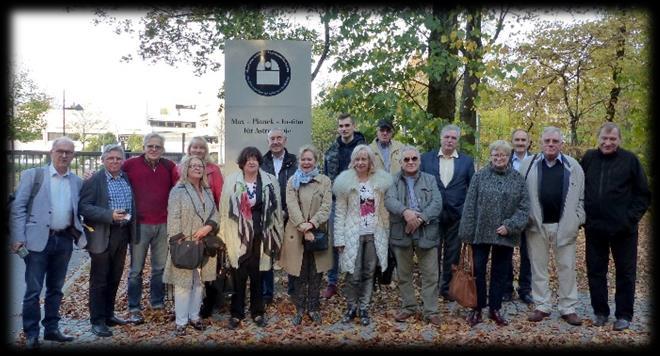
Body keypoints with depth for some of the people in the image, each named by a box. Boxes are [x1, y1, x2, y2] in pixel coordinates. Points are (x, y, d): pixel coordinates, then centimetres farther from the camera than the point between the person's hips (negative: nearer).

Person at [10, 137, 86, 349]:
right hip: (39, 239, -3)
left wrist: (81, 236, 2)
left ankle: (51, 329, 24)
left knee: (55, 288, 13)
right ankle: (31, 333, 12)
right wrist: (18, 238, -10)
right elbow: (18, 207, -3)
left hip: (65, 240, 4)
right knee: (33, 289, 1)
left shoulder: (77, 182, 10)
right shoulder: (32, 175, 0)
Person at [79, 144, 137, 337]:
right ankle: (97, 321, 10)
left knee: (115, 278, 15)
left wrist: (131, 221, 4)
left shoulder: (127, 179, 10)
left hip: (123, 234, 6)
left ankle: (108, 314, 28)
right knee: (99, 280, 2)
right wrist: (110, 215, -24)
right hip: (102, 236, -6)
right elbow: (84, 207, -15)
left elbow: (133, 203, 18)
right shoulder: (94, 180, -8)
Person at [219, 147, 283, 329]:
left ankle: (257, 311, 24)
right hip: (239, 236, -1)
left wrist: (276, 236, 4)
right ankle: (236, 313, 17)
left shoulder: (270, 181, 4)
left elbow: (276, 209, 6)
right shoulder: (232, 181, -1)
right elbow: (225, 210, -1)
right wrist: (226, 236, -5)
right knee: (239, 275, 4)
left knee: (257, 274, 10)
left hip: (261, 236, 1)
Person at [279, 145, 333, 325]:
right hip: (297, 234, 0)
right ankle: (299, 309, 17)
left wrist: (312, 223, -19)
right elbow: (292, 206, -5)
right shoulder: (292, 181, 7)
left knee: (316, 274, 6)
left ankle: (313, 308, 19)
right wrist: (303, 226, -18)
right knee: (299, 274, 5)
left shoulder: (325, 181, 5)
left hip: (318, 233, 0)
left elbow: (326, 206, -5)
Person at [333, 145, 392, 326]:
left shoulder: (381, 181, 2)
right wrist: (339, 238, -7)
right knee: (353, 275, -2)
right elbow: (340, 212, -3)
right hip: (353, 235, -2)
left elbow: (384, 209, 7)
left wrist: (386, 233, 3)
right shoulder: (345, 181, -3)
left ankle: (364, 309, 20)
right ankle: (351, 308, 18)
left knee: (369, 274, 8)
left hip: (375, 235, 2)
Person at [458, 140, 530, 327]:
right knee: (478, 271, 5)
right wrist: (467, 232, -6)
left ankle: (495, 309, 24)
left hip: (506, 235, 1)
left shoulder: (518, 178, 3)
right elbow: (470, 206, -1)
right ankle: (477, 308, 18)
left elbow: (524, 207, 0)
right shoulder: (479, 176, 0)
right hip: (481, 233, -1)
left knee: (500, 273, 10)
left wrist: (510, 226, -13)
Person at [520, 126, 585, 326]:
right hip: (537, 225, 0)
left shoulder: (573, 166, 5)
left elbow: (582, 196, 7)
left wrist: (578, 220, -1)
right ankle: (542, 307, 17)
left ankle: (568, 309, 16)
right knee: (538, 267, 7)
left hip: (565, 226, 0)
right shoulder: (528, 165, 4)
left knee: (567, 268, 6)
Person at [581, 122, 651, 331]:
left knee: (625, 272, 7)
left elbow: (643, 194, 0)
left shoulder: (630, 160, -3)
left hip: (622, 229, -3)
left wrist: (631, 217, -8)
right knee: (595, 271, 10)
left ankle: (624, 315, 19)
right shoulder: (589, 158, 4)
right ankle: (600, 312, 23)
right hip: (594, 228, 3)